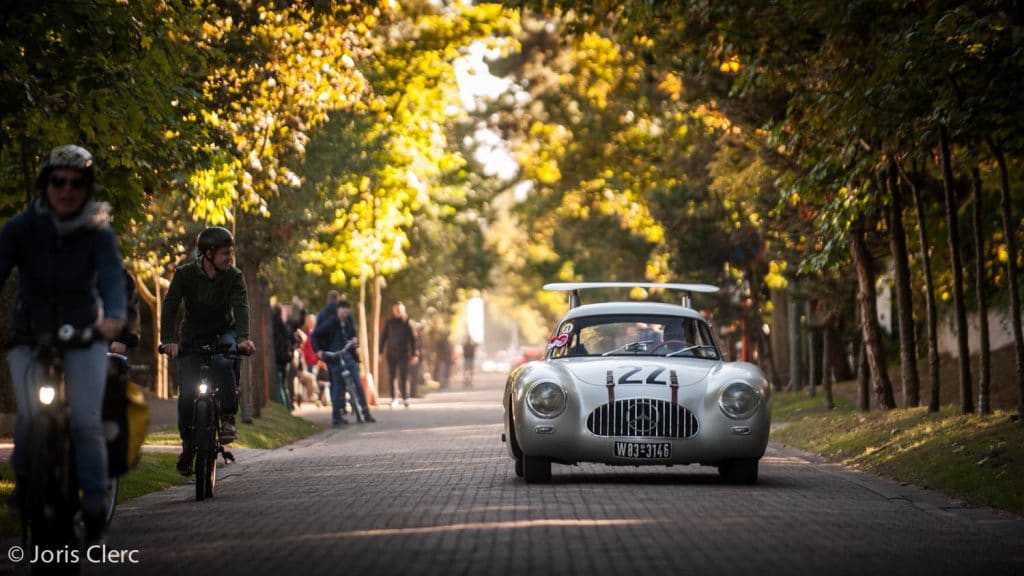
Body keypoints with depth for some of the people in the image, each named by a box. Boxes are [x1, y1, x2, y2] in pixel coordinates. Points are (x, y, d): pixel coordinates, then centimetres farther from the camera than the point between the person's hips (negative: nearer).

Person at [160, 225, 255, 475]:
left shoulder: (234, 276, -14)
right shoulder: (185, 274, -15)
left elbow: (241, 307, -27)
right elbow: (170, 305, -22)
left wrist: (243, 338, -45)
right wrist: (168, 339, -37)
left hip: (223, 333, 0)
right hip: (192, 337, 0)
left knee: (223, 363, -34)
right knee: (187, 391, -12)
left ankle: (228, 418, -21)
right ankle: (187, 443, 7)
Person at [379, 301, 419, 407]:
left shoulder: (407, 323, 0)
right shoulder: (389, 323, 7)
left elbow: (413, 339, -1)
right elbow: (383, 337, 10)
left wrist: (415, 354, -7)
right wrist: (380, 351, 4)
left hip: (403, 354, -2)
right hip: (391, 354, 3)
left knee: (404, 376, -8)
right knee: (392, 377, 2)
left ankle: (405, 398, -5)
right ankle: (394, 398, 9)